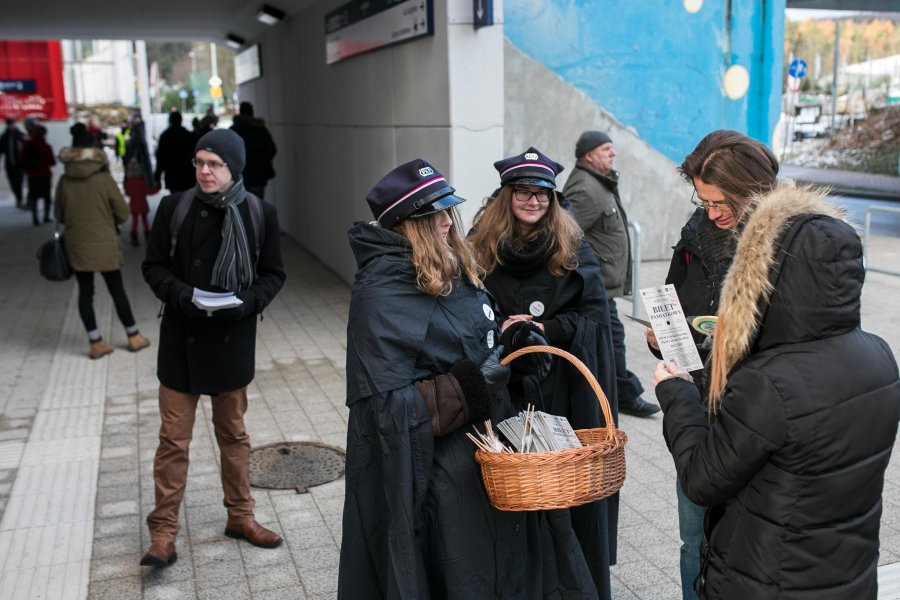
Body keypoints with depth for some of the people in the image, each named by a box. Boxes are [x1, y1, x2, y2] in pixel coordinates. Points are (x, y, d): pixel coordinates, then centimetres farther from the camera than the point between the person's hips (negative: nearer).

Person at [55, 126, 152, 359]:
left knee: (85, 292, 9)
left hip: (76, 245, 2)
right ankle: (133, 337, 19)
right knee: (117, 290, 9)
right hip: (104, 244, -2)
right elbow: (123, 212, -7)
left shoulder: (64, 182, -3)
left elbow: (59, 216, 6)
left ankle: (95, 343, 12)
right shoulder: (103, 178, -11)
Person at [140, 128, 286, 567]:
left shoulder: (260, 215, -4)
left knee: (233, 433, 16)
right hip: (181, 339, -1)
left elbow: (273, 274, 2)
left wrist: (247, 301, -17)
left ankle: (240, 516, 31)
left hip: (232, 340, 1)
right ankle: (163, 532, 15)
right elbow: (154, 266, 1)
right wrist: (180, 294, -18)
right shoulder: (174, 207, -5)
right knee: (173, 438, 3)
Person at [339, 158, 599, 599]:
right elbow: (388, 402, -22)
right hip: (432, 470, -8)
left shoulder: (453, 269, 7)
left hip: (487, 449, 8)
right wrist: (472, 385, -25)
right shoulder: (381, 294, -18)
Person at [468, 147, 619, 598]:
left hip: (565, 385, 0)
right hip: (502, 386, 0)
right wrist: (501, 329, -12)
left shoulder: (574, 247, 4)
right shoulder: (480, 246, 3)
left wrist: (545, 330, -14)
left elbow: (595, 313, 0)